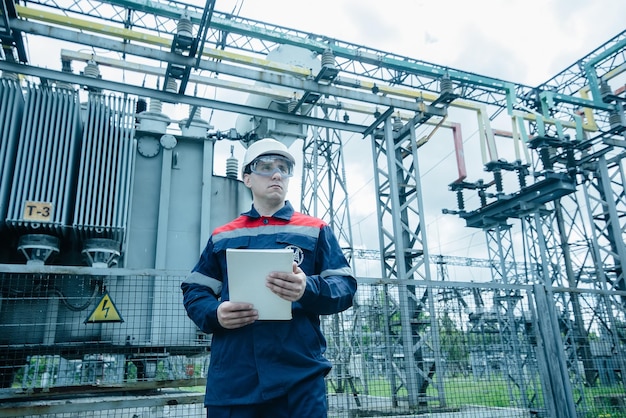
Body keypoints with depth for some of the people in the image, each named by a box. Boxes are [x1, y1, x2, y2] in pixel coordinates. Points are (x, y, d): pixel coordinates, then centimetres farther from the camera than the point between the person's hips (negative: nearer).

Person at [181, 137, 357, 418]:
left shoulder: (315, 231, 10)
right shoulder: (222, 237, 16)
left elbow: (345, 288, 3)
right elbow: (194, 291, 15)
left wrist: (308, 290, -18)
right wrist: (214, 313, -7)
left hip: (299, 375, -1)